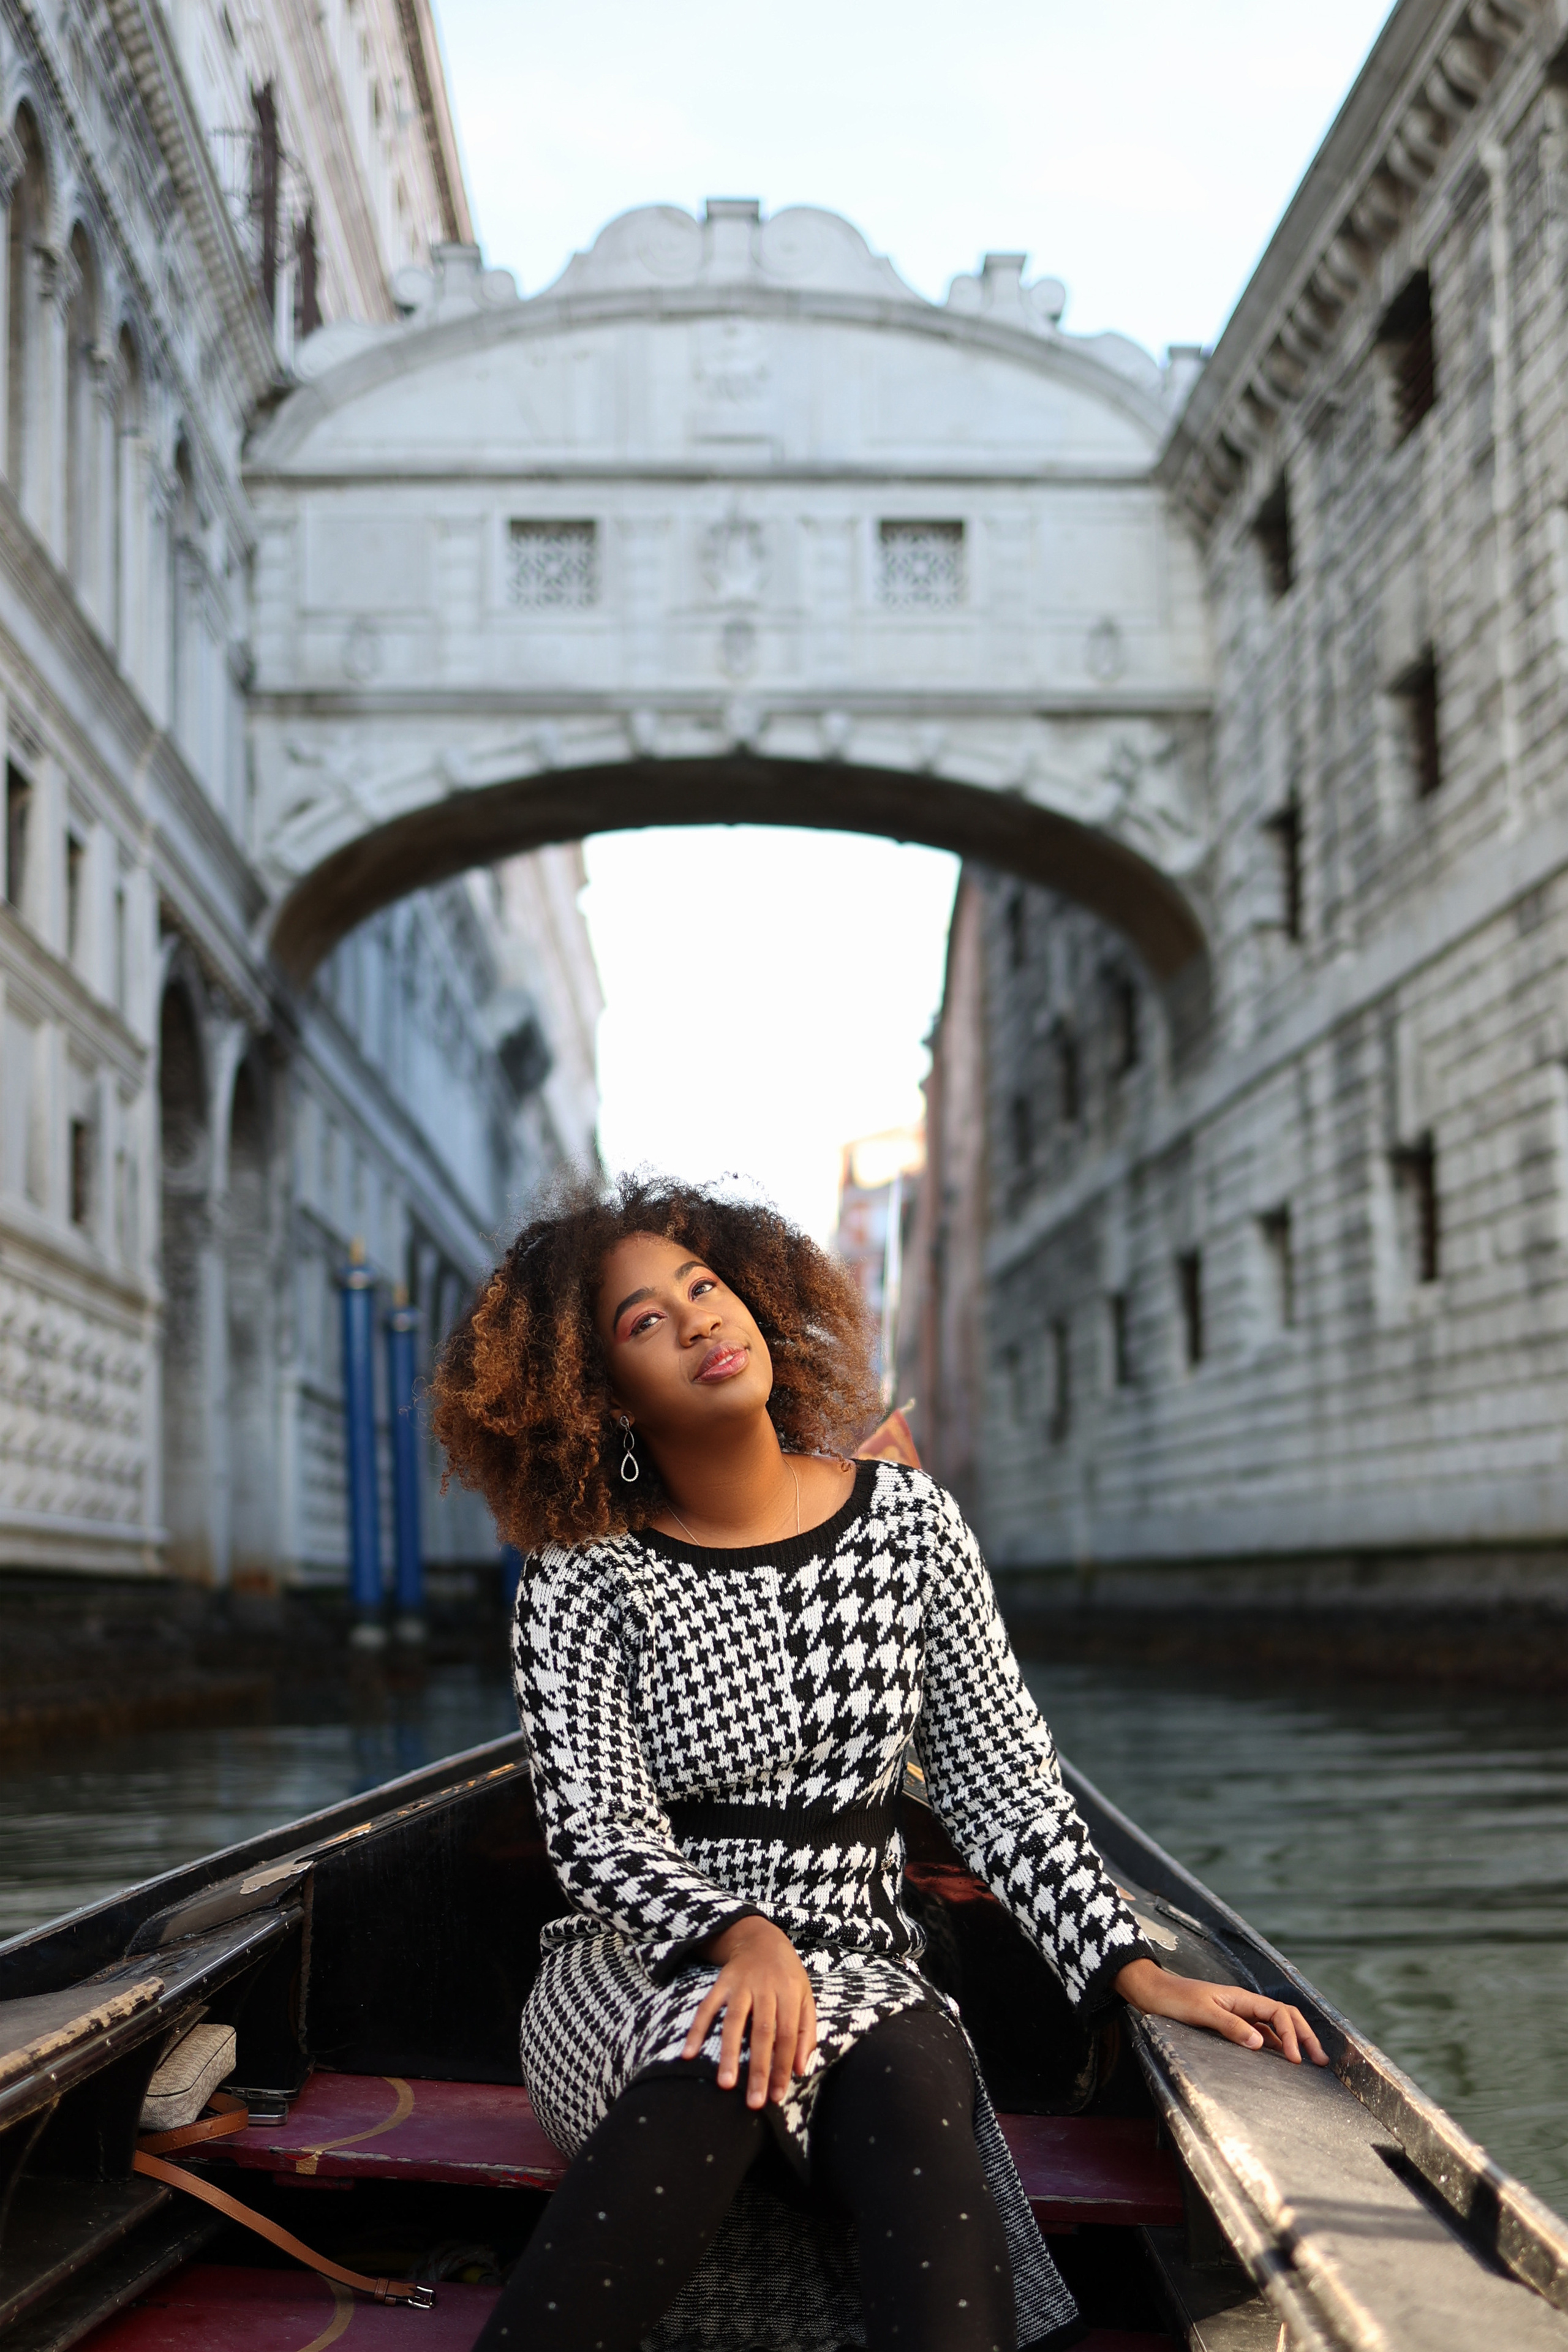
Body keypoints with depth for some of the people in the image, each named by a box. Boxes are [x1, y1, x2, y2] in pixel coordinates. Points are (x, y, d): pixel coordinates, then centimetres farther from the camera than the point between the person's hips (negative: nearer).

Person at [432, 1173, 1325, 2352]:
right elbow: (598, 1832, -10)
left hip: (857, 1963, 2)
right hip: (638, 1972, -1)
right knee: (729, 2054, -36)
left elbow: (1003, 1782, 4)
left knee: (911, 2069, -34)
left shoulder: (907, 1523, 4)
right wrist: (743, 1937, -30)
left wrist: (1133, 1969, -8)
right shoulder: (583, 1576, -2)